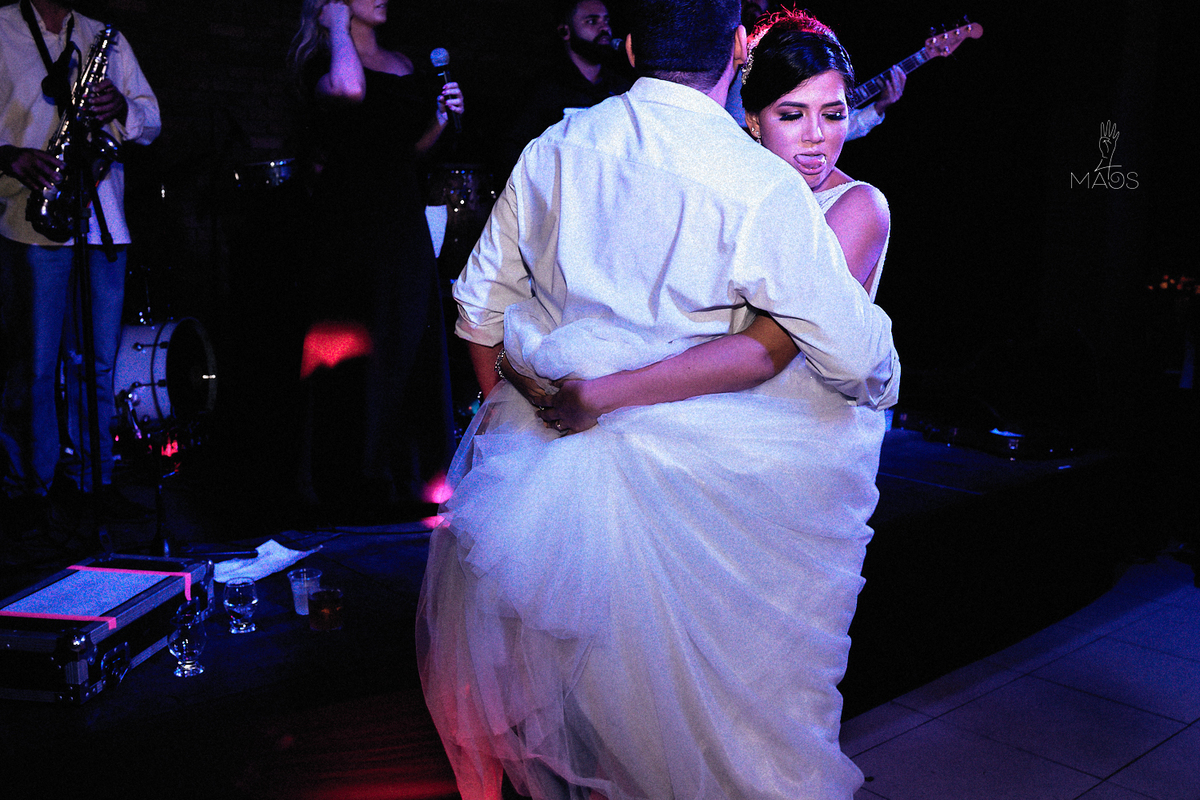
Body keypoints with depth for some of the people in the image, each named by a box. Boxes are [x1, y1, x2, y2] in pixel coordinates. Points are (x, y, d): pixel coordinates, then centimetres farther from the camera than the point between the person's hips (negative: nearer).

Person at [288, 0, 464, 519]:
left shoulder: (401, 64, 17)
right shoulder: (323, 62, -6)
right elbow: (347, 89, -31)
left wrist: (442, 116, 4)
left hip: (403, 219, 7)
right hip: (352, 219, -7)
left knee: (411, 349, 9)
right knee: (360, 346, -4)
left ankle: (405, 478, 21)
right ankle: (356, 484, 7)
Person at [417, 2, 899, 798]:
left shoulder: (551, 150, 0)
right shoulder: (760, 184, -15)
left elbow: (480, 311, 8)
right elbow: (855, 354, -11)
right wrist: (882, 381, 11)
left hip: (532, 453, 6)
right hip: (677, 485, -5)